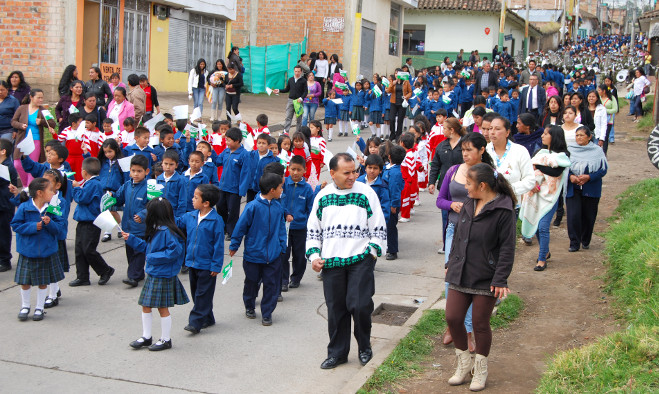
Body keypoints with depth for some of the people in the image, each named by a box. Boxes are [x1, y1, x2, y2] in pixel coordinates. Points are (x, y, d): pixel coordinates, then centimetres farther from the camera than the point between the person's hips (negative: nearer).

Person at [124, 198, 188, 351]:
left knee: (162, 308, 3)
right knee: (145, 306, 14)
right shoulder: (155, 230, 9)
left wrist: (154, 257, -22)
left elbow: (175, 251, -27)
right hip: (152, 275, 9)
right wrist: (131, 239, 24)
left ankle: (166, 340, 18)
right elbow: (148, 247, 22)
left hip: (163, 277, -9)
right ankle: (146, 337, 27)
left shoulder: (166, 231, -21)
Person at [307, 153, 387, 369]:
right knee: (335, 308, 8)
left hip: (360, 259, -3)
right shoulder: (322, 197, 8)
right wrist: (314, 255, 5)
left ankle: (364, 347, 15)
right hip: (331, 262, 3)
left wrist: (373, 250, -6)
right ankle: (337, 353, 23)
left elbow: (379, 228, 4)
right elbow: (313, 230, 15)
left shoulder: (366, 193, 0)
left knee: (359, 305, -11)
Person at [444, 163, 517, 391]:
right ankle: (463, 364, 24)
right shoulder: (468, 204, 7)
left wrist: (500, 280, -17)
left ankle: (480, 370, 26)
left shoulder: (503, 210, -14)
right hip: (460, 275, 6)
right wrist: (450, 263, 20)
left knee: (480, 324, 5)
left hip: (485, 278, -6)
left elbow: (507, 249, -14)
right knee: (453, 318, 3)